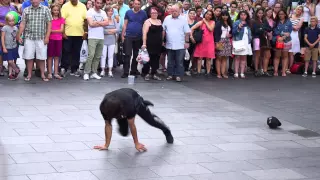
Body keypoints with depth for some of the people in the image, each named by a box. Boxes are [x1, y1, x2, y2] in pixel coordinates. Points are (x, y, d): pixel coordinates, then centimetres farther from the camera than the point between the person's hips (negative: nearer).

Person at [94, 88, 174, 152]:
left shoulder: (128, 105, -46)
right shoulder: (104, 107, -39)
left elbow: (131, 125, -33)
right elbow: (108, 125, -27)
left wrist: (137, 143, -22)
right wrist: (106, 145, -23)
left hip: (135, 99, -3)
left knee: (150, 119, 7)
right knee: (124, 133, 6)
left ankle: (167, 131, 40)